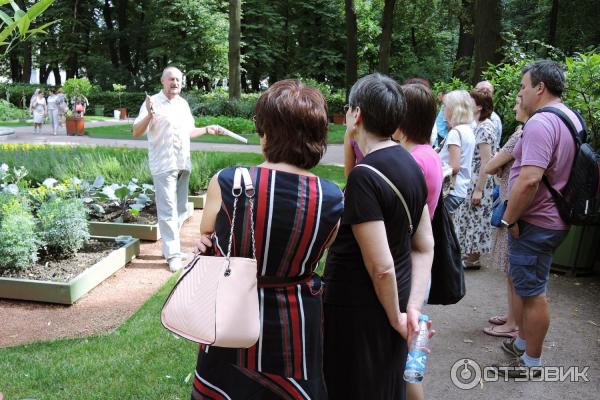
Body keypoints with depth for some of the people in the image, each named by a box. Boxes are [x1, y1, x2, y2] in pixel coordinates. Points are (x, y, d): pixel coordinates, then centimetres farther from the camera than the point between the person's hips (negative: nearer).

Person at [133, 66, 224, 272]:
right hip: (163, 165, -7)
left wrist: (208, 129, 18)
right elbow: (136, 132, -13)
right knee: (168, 211, -6)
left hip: (183, 164, 7)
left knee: (181, 209, 13)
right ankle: (173, 254, -1)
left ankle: (170, 246, 25)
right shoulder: (153, 103, -7)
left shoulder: (183, 104, 14)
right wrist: (149, 116, -29)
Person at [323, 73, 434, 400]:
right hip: (394, 301, 8)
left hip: (358, 310, -8)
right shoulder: (410, 165, 3)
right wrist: (413, 308, 1)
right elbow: (424, 247, 5)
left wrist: (396, 317, -8)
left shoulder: (364, 176, -23)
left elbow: (381, 266, -24)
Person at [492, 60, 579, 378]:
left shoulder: (540, 123, -22)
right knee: (527, 286, 22)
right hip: (554, 218, 10)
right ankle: (523, 342, 38)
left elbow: (529, 180, -31)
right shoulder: (570, 118, 12)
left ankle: (531, 362, 17)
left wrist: (509, 219, -19)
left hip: (534, 223, -10)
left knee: (532, 292, 3)